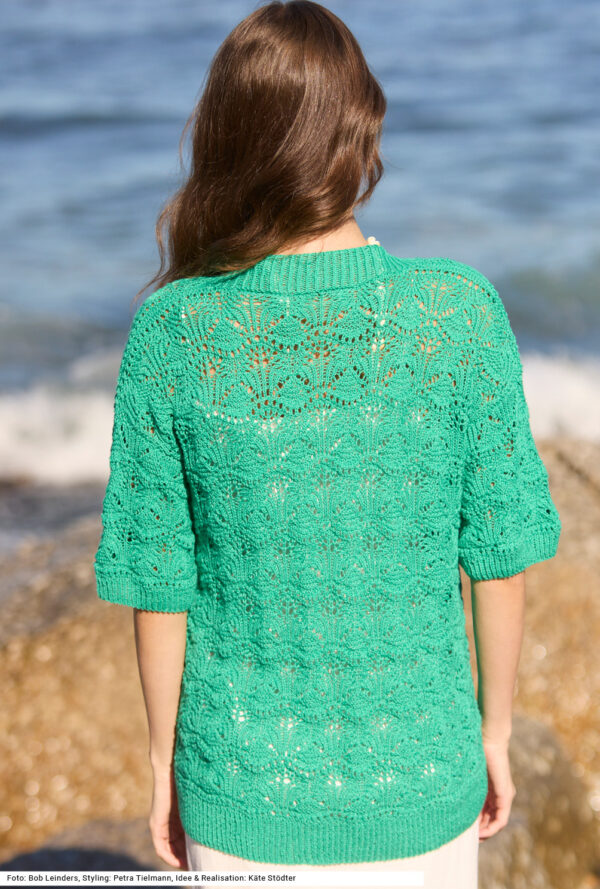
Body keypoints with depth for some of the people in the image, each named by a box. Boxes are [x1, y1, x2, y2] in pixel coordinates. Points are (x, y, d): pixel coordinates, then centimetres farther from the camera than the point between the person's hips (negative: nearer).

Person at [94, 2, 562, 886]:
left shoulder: (172, 331, -15)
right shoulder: (460, 312, -16)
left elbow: (157, 585, -8)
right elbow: (500, 552, -8)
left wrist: (165, 763, 7)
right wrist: (495, 729, 8)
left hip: (246, 795, 0)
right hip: (420, 786, 0)